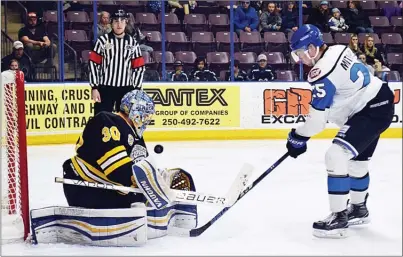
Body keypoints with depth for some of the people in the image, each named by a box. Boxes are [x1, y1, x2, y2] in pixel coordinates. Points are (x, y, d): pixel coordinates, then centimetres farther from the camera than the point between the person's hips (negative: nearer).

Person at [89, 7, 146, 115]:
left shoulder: (133, 43, 4)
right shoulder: (102, 40, -3)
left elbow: (139, 68, 5)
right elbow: (93, 64, -3)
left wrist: (136, 90, 0)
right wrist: (94, 87, -7)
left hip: (126, 90, 2)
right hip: (105, 88, -2)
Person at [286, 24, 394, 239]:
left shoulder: (322, 73, -22)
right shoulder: (338, 50, 5)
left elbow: (317, 119, -20)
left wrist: (297, 138, -7)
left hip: (371, 111, -11)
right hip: (378, 101, 11)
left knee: (336, 155, -16)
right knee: (357, 160, 22)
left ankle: (339, 218, -12)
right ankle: (358, 209, 39)